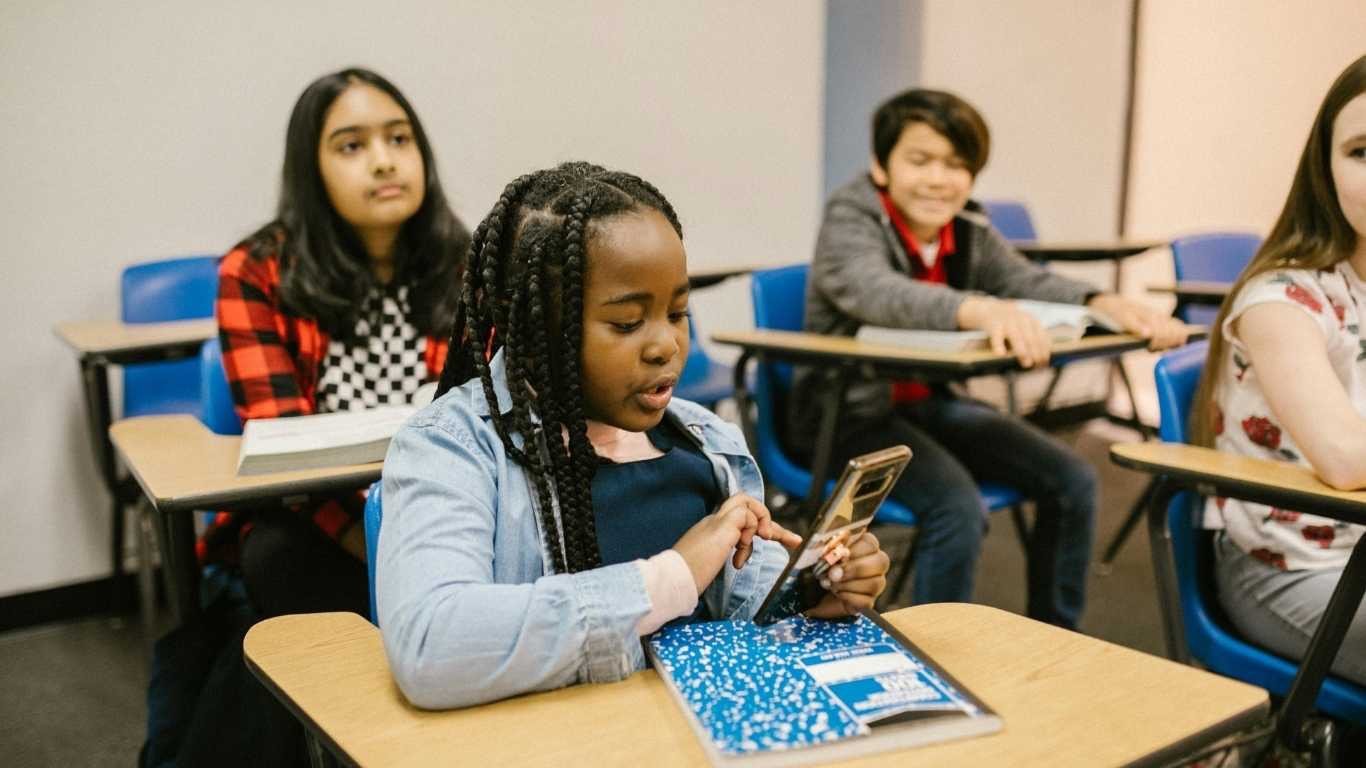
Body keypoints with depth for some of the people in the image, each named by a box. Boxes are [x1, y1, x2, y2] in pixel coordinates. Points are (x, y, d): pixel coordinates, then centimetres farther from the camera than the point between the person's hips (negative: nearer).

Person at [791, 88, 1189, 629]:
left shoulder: (969, 236, 2)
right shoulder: (850, 221, -17)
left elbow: (1035, 284, -15)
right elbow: (875, 291, -39)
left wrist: (1105, 304, -38)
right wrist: (977, 309, -58)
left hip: (928, 402, 7)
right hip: (848, 414, -7)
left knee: (1072, 482, 0)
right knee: (957, 507, -29)